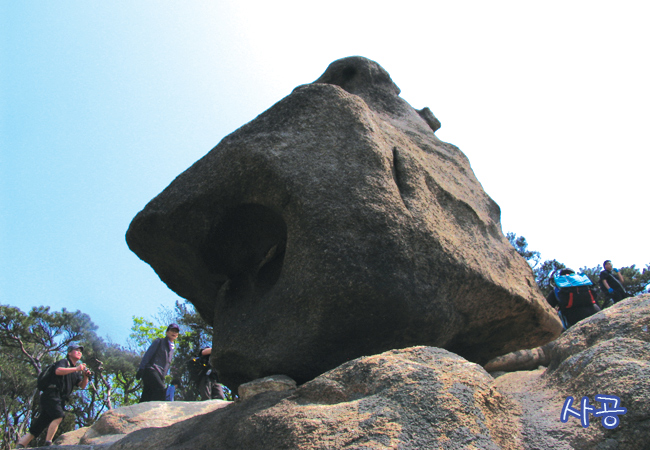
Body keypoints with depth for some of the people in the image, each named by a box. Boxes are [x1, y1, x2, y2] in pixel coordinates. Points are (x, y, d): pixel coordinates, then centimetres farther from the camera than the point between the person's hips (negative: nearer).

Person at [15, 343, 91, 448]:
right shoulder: (64, 362, 1)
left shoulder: (76, 372, 23)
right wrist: (76, 368, -26)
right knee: (58, 416, -28)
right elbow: (58, 371, -22)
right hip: (51, 395, -8)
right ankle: (48, 443, -25)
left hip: (59, 400, 8)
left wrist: (86, 376, -5)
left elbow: (82, 386, 14)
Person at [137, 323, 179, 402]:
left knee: (146, 398, 0)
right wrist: (141, 369, -12)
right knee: (161, 389, -27)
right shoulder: (159, 341, 7)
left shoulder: (172, 348, 25)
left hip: (159, 375, 6)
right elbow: (147, 355, -1)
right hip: (151, 371, -6)